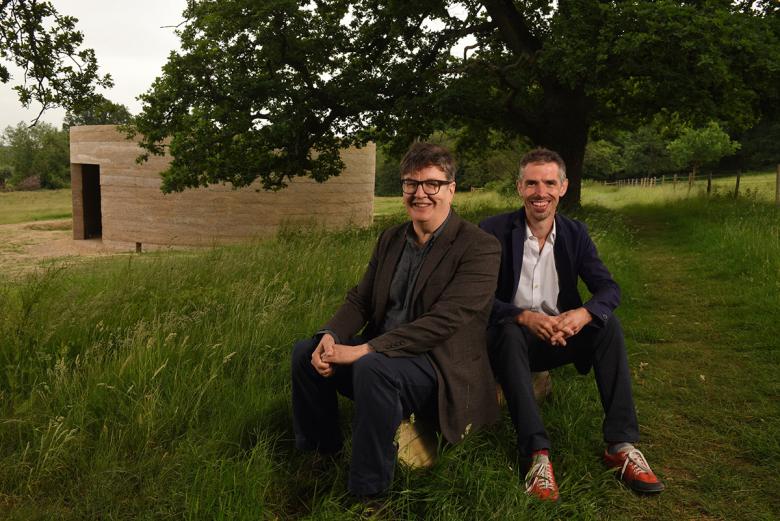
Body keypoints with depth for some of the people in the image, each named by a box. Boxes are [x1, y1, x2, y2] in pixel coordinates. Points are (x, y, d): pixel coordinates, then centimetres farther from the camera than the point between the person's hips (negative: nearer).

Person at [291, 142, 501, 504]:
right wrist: (331, 335, -13)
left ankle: (368, 494, -17)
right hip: (380, 353, 7)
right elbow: (360, 298, 9)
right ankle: (322, 451, 16)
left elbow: (443, 321, -24)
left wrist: (364, 349, -28)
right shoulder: (390, 239, 9)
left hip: (440, 367, -7)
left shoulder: (479, 248, -15)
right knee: (305, 352, -3)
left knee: (373, 367, -34)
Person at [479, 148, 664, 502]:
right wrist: (525, 317, -33)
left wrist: (584, 313, -29)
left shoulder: (575, 233, 2)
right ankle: (536, 454, -40)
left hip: (560, 337, 4)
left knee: (609, 323, -22)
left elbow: (609, 288, -5)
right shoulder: (494, 231, -10)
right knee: (509, 331, -36)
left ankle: (621, 444, -22)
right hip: (512, 337, -3)